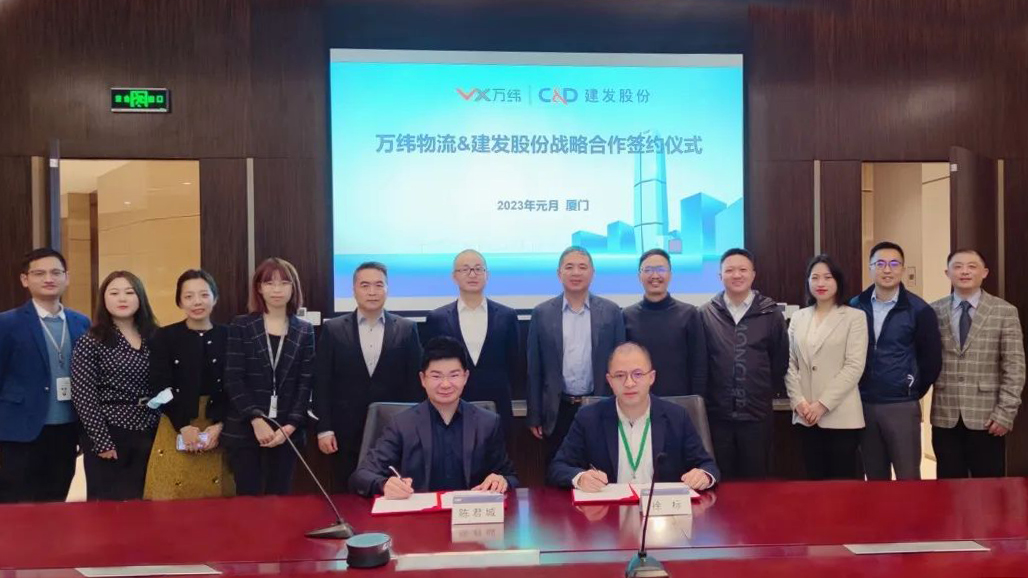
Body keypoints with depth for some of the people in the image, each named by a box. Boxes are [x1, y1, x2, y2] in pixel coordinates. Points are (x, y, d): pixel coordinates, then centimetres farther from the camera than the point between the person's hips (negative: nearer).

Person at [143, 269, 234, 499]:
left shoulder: (228, 336, 3)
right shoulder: (163, 337, 1)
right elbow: (160, 389, -4)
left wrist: (218, 425, -12)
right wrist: (184, 426, -13)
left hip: (219, 428, 1)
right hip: (176, 428, -1)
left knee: (216, 503, 3)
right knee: (172, 498, 0)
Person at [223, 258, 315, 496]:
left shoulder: (304, 331, 7)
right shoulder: (241, 326, 2)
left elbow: (305, 383, 2)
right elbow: (233, 379, -5)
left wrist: (290, 426, -10)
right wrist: (256, 420, -14)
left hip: (287, 431, 2)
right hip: (243, 429, -1)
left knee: (279, 498, 5)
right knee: (249, 498, 0)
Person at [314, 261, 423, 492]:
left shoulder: (407, 329, 3)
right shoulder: (333, 329, 3)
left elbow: (415, 382, 4)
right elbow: (322, 383, 2)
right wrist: (324, 429, -4)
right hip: (346, 433, 0)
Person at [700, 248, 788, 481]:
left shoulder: (771, 313, 1)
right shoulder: (706, 314, 1)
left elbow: (780, 359, 8)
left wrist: (770, 393, 10)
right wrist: (704, 399, 8)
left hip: (757, 414, 0)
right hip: (717, 414, 0)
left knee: (756, 480, 8)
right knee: (720, 481, 9)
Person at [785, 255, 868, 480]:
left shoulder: (854, 317, -1)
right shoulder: (798, 318, 11)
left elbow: (854, 366, -9)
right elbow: (790, 364, 8)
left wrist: (823, 404, -14)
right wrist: (798, 401, -6)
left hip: (841, 416, -4)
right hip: (806, 416, 4)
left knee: (842, 482, 0)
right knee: (815, 480, 9)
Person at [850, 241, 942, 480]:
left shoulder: (918, 310, -4)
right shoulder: (855, 307, 3)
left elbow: (931, 359, 0)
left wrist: (914, 392, 4)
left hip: (902, 405, -3)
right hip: (864, 405, 3)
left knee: (908, 478, 1)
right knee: (875, 478, 12)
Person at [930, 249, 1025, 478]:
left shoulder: (1005, 312, -1)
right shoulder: (934, 311, 5)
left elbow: (1015, 366, -3)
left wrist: (1006, 412, -8)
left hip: (987, 417, -1)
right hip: (945, 416, 2)